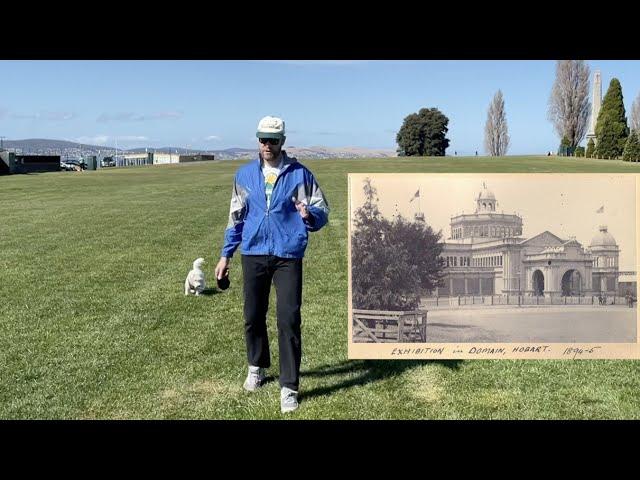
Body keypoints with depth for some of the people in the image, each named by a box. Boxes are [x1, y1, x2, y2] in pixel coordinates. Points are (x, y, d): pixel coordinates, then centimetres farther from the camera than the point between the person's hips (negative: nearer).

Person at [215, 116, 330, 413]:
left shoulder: (299, 173, 0)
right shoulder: (245, 174, 8)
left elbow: (322, 212, 0)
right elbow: (236, 217, 15)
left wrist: (309, 215, -23)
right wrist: (226, 255, 14)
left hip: (288, 257, -3)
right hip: (253, 255, 3)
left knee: (289, 320, -7)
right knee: (253, 317, 12)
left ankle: (289, 387, 1)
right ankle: (257, 367, 36)